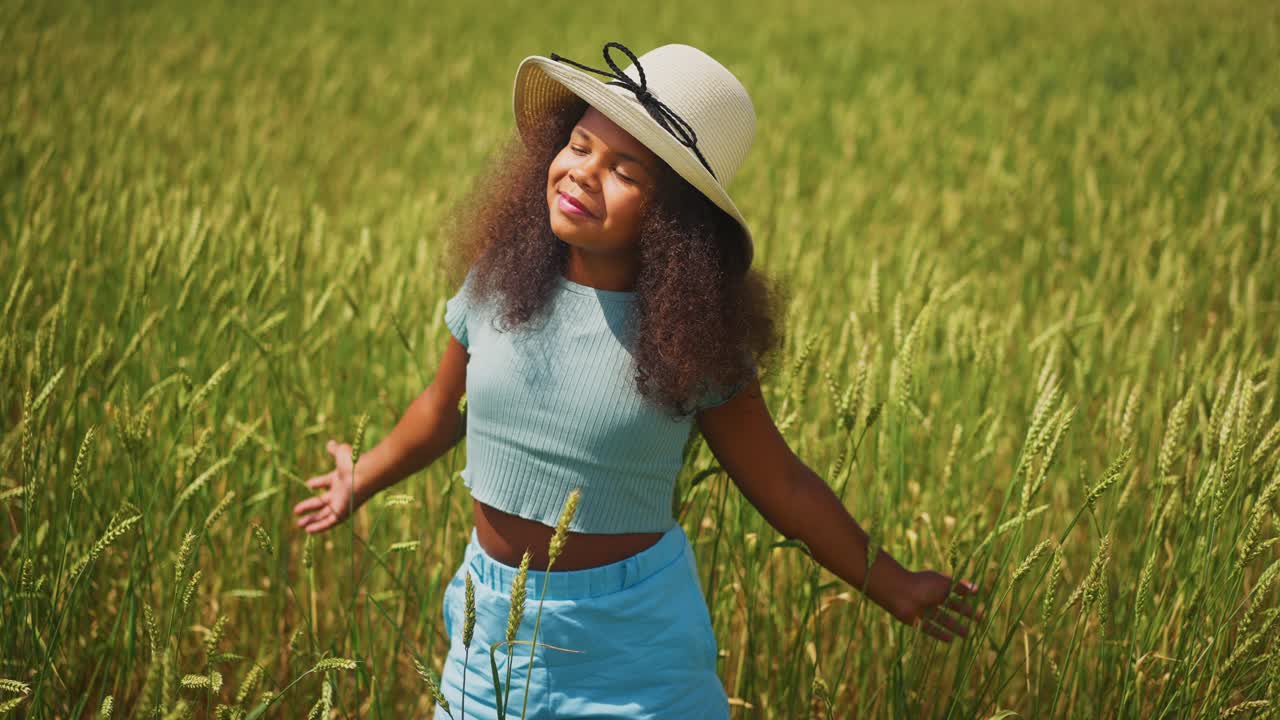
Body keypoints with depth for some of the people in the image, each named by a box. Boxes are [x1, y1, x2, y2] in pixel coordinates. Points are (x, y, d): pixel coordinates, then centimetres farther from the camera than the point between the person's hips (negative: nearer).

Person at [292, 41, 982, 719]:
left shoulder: (696, 334, -13)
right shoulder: (497, 282, -7)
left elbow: (783, 486, -3)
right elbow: (442, 409, 12)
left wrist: (893, 588, 2)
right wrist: (362, 478, 26)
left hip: (632, 642, -3)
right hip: (492, 626, 3)